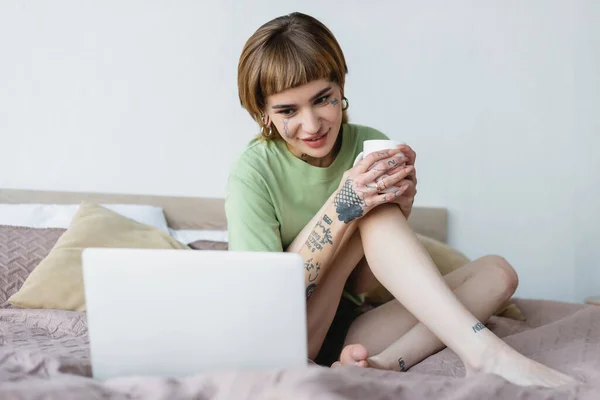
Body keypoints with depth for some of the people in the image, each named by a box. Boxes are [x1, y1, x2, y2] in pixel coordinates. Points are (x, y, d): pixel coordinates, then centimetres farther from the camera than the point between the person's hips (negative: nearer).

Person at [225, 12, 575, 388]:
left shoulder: (370, 145, -2)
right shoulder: (254, 173, -13)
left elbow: (369, 278, 3)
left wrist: (401, 208, -18)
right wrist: (342, 206, -29)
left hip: (350, 332, 5)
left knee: (496, 272, -7)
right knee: (374, 215, -25)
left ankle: (384, 363, -28)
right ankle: (483, 352, -31)